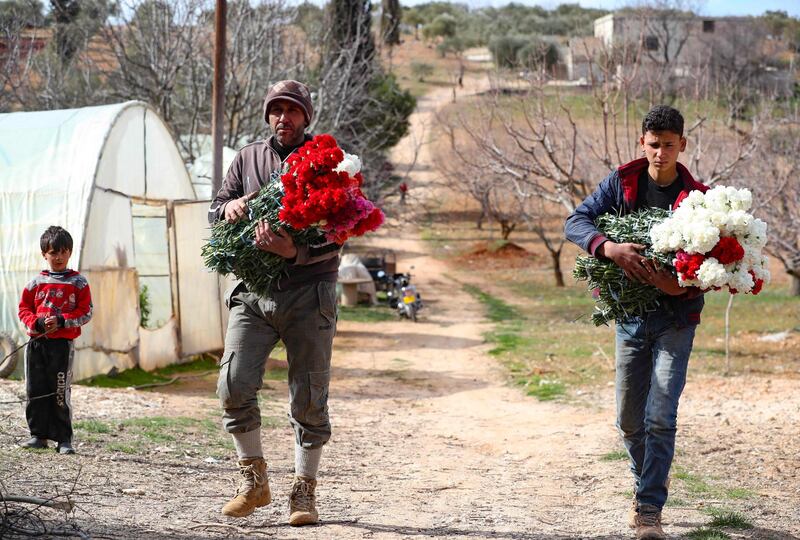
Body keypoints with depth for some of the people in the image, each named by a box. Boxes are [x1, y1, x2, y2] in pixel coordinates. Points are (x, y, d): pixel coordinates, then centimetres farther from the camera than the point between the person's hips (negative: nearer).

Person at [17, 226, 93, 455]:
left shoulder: (78, 283, 3)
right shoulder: (36, 283, 10)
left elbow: (85, 313, -1)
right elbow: (24, 309, 11)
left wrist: (61, 321, -14)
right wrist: (37, 323, -9)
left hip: (62, 343, -3)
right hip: (36, 343, 3)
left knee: (60, 393, -4)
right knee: (35, 391, 4)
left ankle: (64, 439, 3)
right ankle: (39, 435, 13)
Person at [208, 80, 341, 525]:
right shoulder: (248, 159, 14)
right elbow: (215, 213, 16)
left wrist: (295, 252, -27)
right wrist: (228, 208, -9)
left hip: (309, 293, -3)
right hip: (254, 291, 3)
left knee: (309, 400, 0)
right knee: (234, 387, -9)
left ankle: (305, 492, 13)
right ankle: (255, 482, 8)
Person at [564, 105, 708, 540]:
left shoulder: (695, 197, -9)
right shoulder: (621, 183, -2)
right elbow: (576, 222, -11)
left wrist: (683, 286, -29)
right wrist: (608, 247, -31)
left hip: (676, 319, -3)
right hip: (629, 314, 3)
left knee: (660, 418, -11)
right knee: (628, 419, 10)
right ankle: (649, 480, 36)